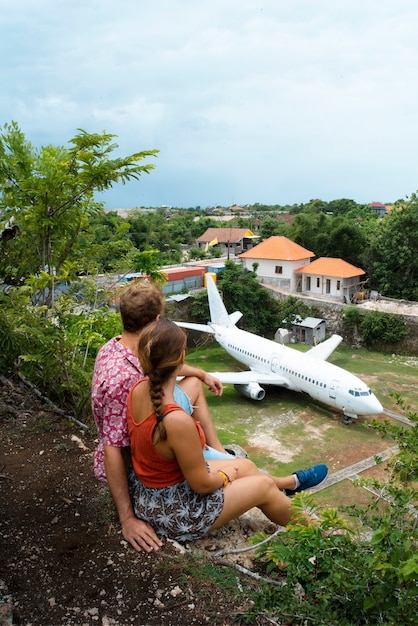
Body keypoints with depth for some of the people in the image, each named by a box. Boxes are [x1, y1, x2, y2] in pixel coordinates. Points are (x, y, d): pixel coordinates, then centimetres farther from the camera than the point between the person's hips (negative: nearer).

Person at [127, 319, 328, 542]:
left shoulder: (138, 389, -14)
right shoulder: (178, 421, -39)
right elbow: (203, 484, -22)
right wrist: (225, 476, -5)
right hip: (174, 512, -8)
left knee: (244, 465, 24)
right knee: (264, 486, 13)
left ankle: (290, 482, 57)